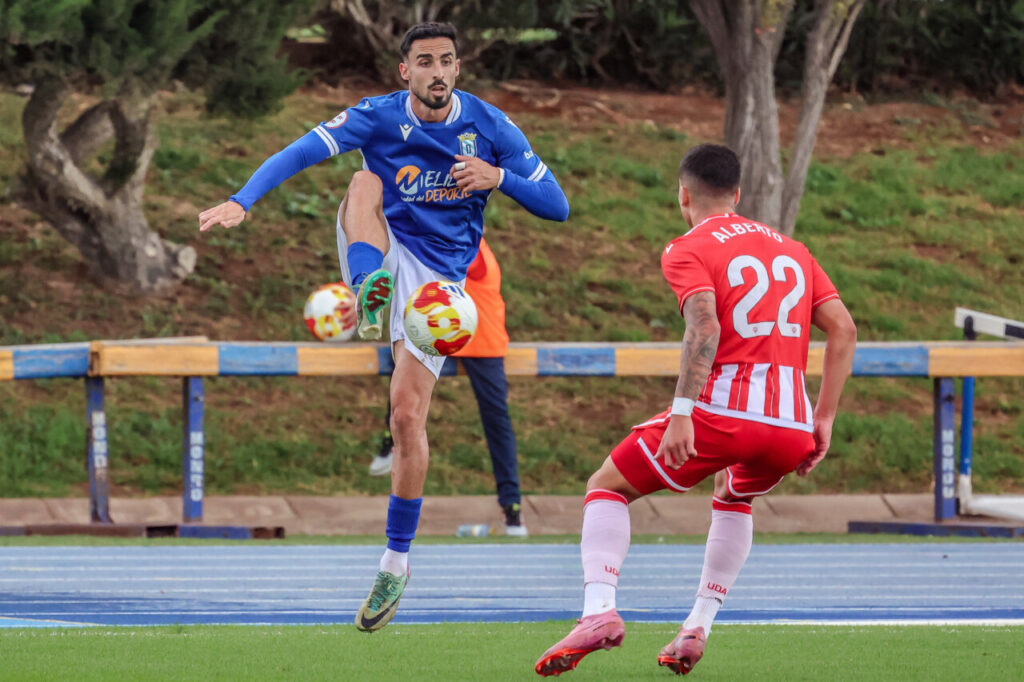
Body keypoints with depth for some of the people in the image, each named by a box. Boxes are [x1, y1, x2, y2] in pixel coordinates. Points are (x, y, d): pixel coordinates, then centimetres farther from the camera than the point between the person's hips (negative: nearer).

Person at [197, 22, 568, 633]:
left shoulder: (491, 126, -6)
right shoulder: (377, 118, -10)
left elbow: (557, 206, -3)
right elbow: (299, 153, -24)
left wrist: (499, 176, -22)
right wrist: (241, 202, -41)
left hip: (437, 277, 0)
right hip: (380, 249, 0)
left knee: (408, 416, -10)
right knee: (366, 181, -30)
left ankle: (397, 562, 4)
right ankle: (368, 292, -56)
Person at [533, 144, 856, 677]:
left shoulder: (688, 251, 3)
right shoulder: (791, 249, 21)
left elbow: (705, 326, -15)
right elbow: (842, 329, 15)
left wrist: (682, 413, -22)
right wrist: (823, 419, 15)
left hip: (722, 411, -5)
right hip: (791, 423, 5)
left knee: (607, 487, 12)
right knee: (733, 500, 36)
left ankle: (599, 610, -8)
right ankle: (697, 628, 24)